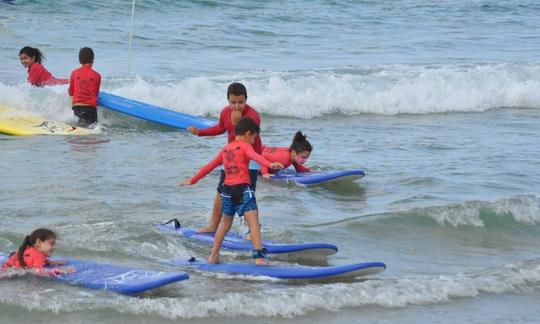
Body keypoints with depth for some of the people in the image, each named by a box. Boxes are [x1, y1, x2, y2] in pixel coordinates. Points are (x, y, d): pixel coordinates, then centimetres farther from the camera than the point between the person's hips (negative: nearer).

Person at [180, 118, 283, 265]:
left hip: (227, 189, 7)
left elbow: (209, 166, 26)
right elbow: (255, 156, -23)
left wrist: (192, 180, 36)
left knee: (225, 222, 24)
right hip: (242, 188, -7)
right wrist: (270, 164, -40)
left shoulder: (225, 149, 18)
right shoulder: (245, 146, -1)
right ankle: (259, 256, -27)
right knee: (253, 220, -14)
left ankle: (213, 255, 28)